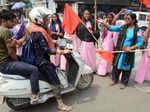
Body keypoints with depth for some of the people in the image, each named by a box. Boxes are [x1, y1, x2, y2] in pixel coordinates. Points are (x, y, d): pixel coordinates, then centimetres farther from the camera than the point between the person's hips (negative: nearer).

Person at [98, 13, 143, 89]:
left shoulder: (137, 31, -7)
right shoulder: (123, 27, 2)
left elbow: (140, 43, -7)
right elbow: (112, 28, 2)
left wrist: (130, 48, -19)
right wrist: (102, 23, -7)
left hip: (128, 53, -3)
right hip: (119, 51, 4)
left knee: (126, 68, 8)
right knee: (116, 66, 12)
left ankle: (124, 83, 28)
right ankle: (115, 80, 32)